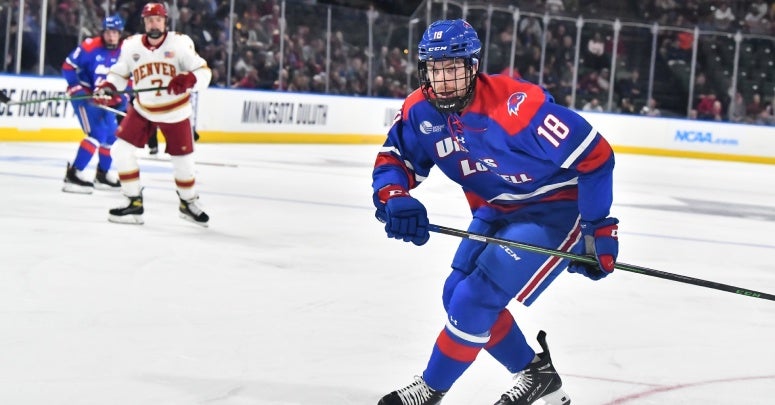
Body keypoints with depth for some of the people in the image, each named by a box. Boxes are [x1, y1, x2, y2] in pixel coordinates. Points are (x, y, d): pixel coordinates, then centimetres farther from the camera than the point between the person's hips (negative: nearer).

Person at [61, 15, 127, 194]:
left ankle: (102, 175, 30)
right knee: (97, 133, -20)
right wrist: (77, 89, -18)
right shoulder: (89, 47, -19)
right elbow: (68, 67, -12)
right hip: (83, 94, -7)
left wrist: (122, 100, -4)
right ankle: (73, 174, -19)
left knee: (112, 135, 11)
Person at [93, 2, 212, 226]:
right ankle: (135, 203, 1)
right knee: (122, 150, -10)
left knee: (183, 160, 4)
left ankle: (188, 202, 31)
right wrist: (107, 88, -15)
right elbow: (119, 73, 5)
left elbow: (203, 72, -14)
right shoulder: (131, 46, -7)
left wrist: (188, 80, -36)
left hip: (175, 112, -2)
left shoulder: (180, 43, -15)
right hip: (142, 110, 2)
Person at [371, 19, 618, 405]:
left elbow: (594, 155, -27)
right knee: (457, 295, 9)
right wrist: (395, 199, -24)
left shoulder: (516, 105, -32)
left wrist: (598, 229, -23)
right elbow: (392, 160, 0)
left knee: (476, 299, -14)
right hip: (496, 212, 8)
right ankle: (536, 374, 26)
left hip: (553, 210, -8)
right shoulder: (420, 110, -11)